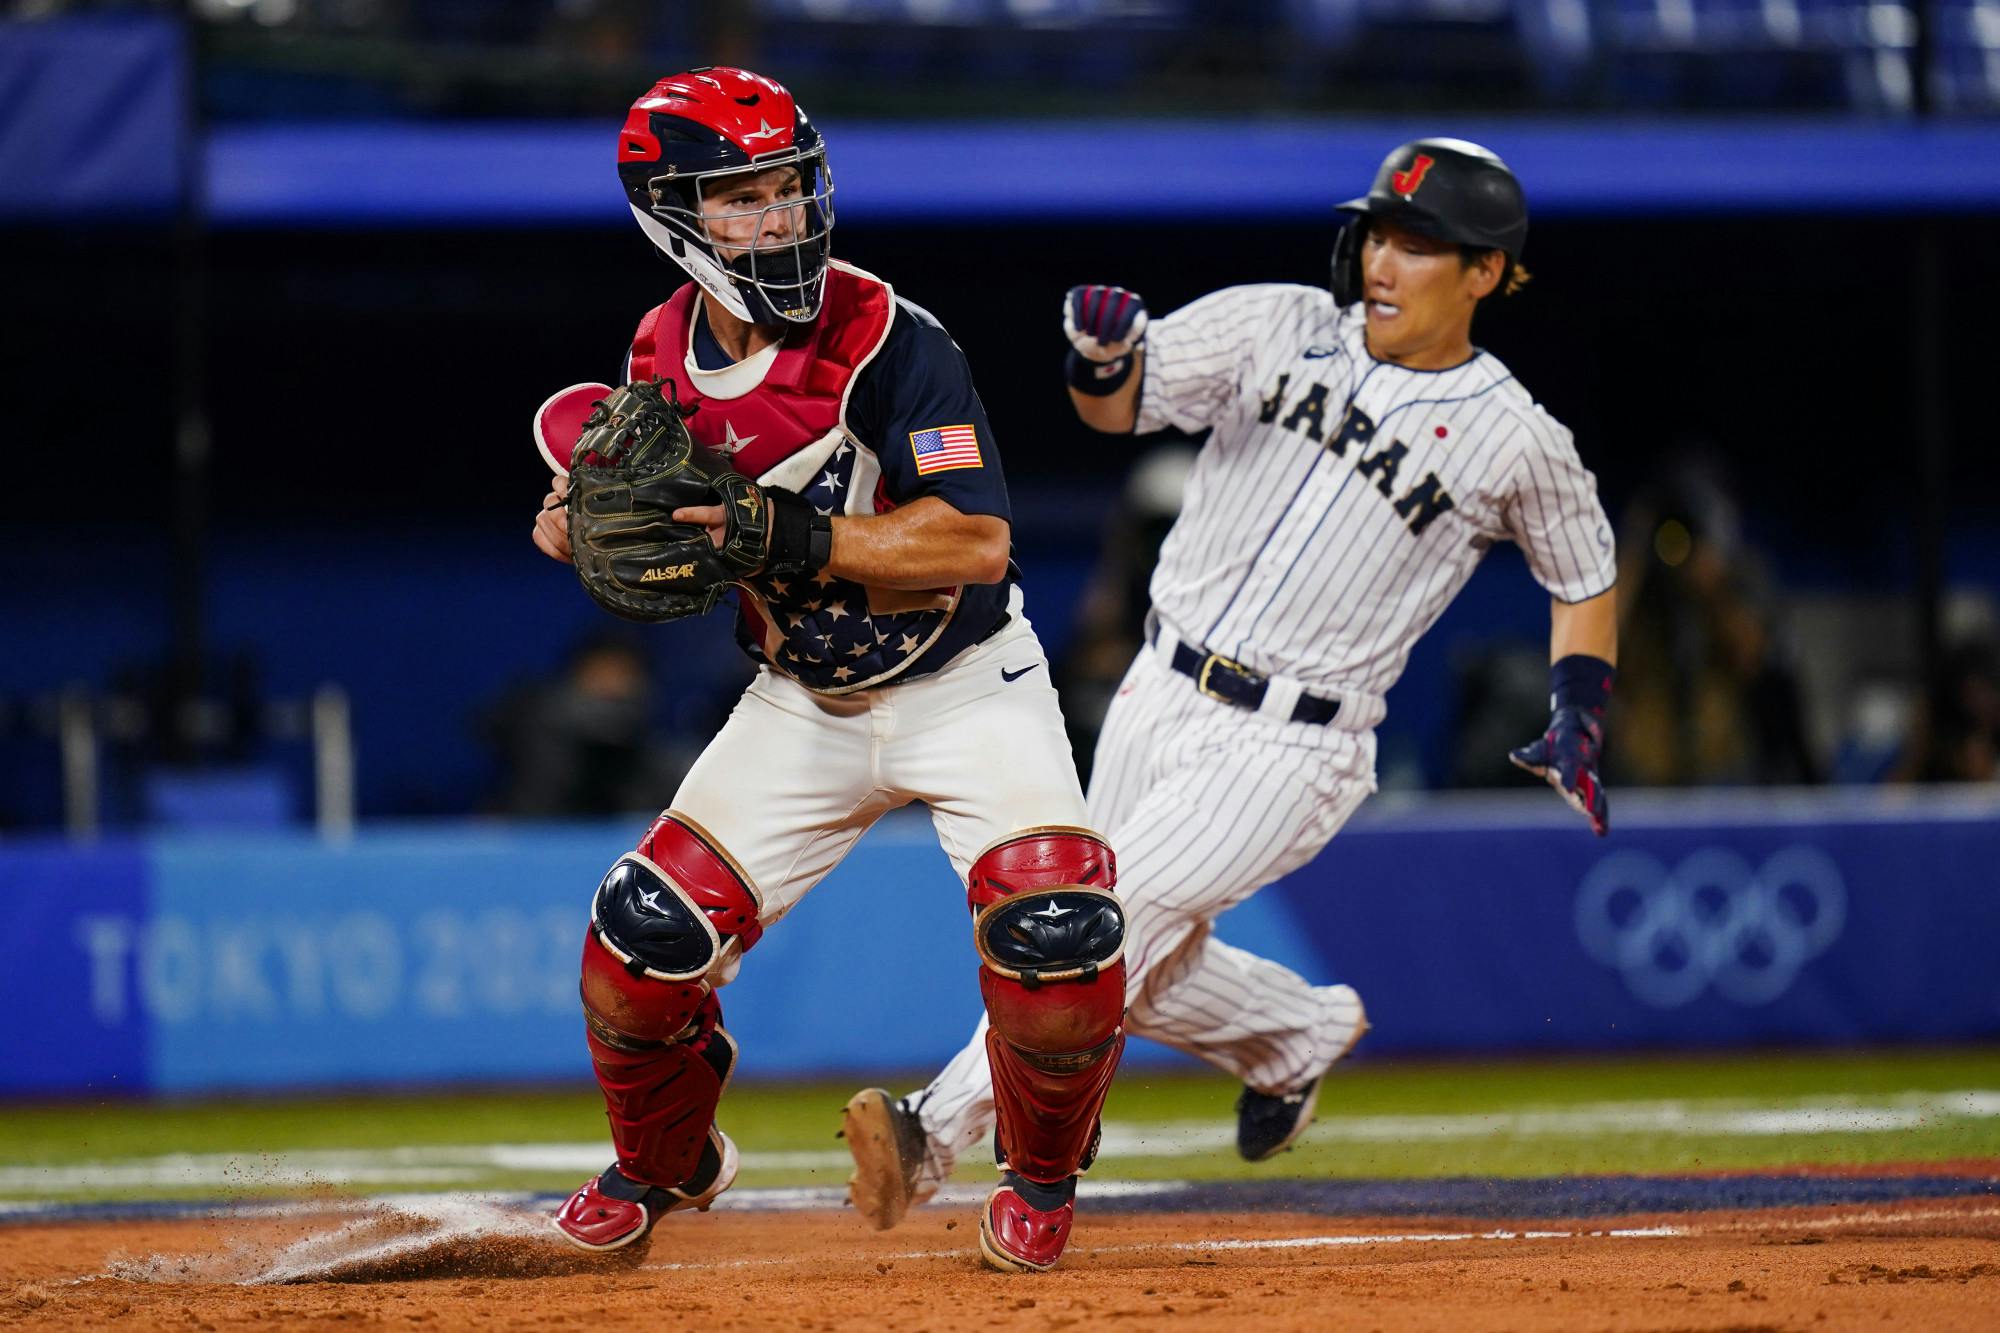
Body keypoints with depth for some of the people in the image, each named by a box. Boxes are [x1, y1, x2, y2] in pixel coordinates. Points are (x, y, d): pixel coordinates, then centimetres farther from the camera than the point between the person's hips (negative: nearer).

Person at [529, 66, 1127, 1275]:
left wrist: (789, 536, -36)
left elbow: (974, 544, -30)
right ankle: (663, 1168, 25)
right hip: (804, 704, 4)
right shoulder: (666, 356, -5)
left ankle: (1043, 1176, 7)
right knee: (650, 937, -6)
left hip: (968, 688, -4)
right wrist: (590, 533, -12)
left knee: (1055, 933, -23)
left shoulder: (889, 340, -23)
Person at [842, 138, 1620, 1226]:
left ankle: (938, 1133, -24)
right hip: (1160, 700, 5)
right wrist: (1104, 353, -28)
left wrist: (1578, 720, -4)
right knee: (1147, 978, 12)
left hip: (1293, 749, -5)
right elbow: (1120, 402, -4)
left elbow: (1586, 580, 11)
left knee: (1116, 903, -22)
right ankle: (1301, 1035, 41)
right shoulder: (1278, 329, 0)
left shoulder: (1517, 442, -5)